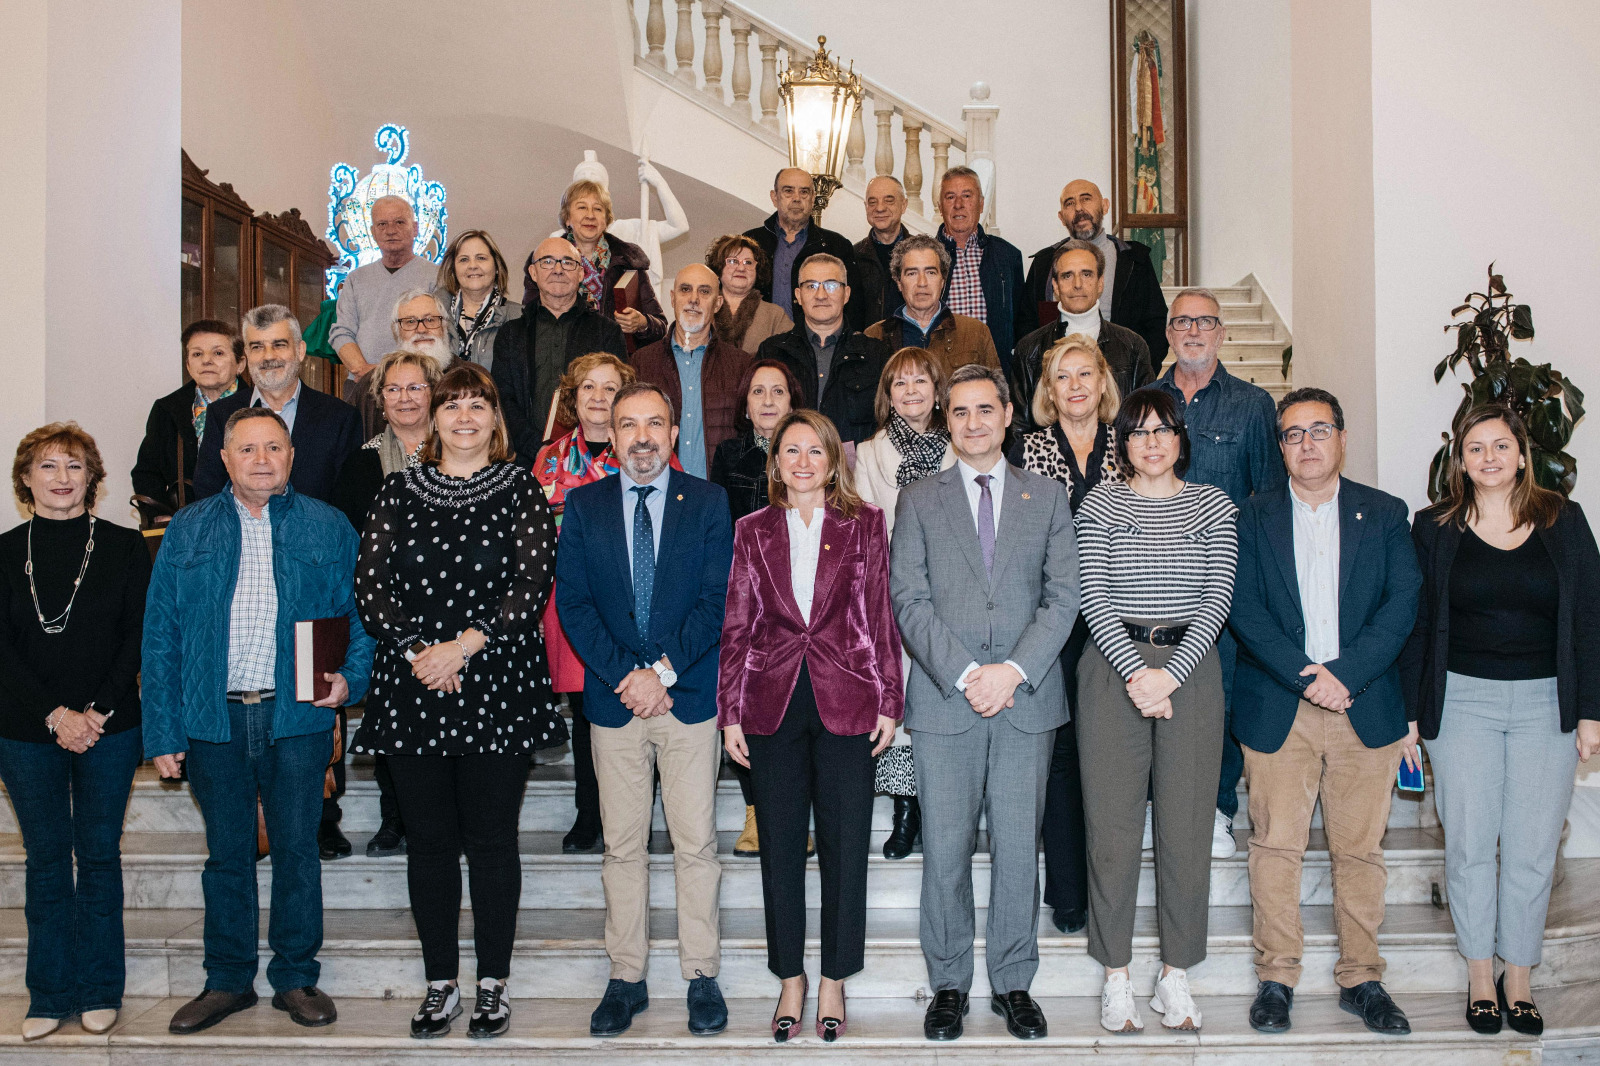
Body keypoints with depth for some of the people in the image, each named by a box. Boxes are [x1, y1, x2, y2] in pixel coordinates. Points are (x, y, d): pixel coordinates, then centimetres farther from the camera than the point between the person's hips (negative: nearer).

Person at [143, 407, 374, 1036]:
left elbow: (362, 614, 6)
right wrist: (163, 732, -1)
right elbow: (160, 634, 4)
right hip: (214, 718, 1)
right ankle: (228, 982, 25)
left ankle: (296, 978, 22)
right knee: (227, 854, 11)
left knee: (297, 850, 7)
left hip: (298, 717, -1)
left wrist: (350, 677, -13)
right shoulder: (188, 530, 6)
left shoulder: (328, 528, 4)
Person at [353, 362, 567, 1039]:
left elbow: (532, 586, -7)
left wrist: (464, 646, -16)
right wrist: (416, 651, -11)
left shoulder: (521, 492, 3)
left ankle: (493, 984, 15)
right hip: (411, 689, 2)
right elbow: (369, 588, 3)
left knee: (492, 840, 2)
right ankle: (440, 983, 20)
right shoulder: (399, 493, 9)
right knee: (428, 839, 7)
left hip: (496, 687, -2)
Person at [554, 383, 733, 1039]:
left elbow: (716, 601, -3)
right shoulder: (583, 505, 7)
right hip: (614, 700, 1)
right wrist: (624, 676, -10)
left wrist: (664, 671, -13)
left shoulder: (708, 502, 4)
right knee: (622, 847, 7)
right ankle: (626, 978, 17)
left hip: (689, 696, -1)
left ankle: (701, 976, 14)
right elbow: (572, 604, 1)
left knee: (696, 844, 3)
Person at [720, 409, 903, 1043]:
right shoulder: (752, 532, 8)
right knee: (780, 848, 8)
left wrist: (888, 701, -2)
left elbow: (879, 618, 4)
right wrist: (730, 712, 2)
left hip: (844, 702, -1)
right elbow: (736, 627, 7)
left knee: (845, 846, 4)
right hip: (772, 704, 1)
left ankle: (833, 983, 18)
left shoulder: (865, 525, 5)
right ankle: (790, 981, 22)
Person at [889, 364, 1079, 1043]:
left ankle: (1013, 983, 19)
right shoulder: (918, 500, 8)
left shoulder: (1046, 496, 10)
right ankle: (948, 985, 17)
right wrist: (965, 673, -12)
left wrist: (1013, 670, -10)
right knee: (945, 851, 3)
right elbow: (909, 601, 0)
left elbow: (1064, 596, 3)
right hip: (943, 700, 0)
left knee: (1019, 846, 5)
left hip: (1027, 698, 1)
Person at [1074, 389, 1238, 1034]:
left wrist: (1170, 674, -12)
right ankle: (1116, 977, 12)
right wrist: (1135, 671, -14)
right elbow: (1093, 596, -3)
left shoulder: (1213, 506, 7)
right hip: (1111, 667, -1)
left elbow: (1217, 598, -1)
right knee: (1112, 824, 1)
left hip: (1190, 668, 1)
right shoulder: (1099, 503, 5)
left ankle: (1176, 976, 16)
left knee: (1187, 824, 3)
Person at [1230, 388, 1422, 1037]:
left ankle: (1360, 979, 18)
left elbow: (1403, 604, -1)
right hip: (1276, 709, -1)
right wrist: (1304, 677, -14)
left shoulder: (1384, 514, 9)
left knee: (1360, 850, 6)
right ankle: (1276, 979, 11)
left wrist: (1344, 673, -13)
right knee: (1275, 847, 0)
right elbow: (1243, 609, -3)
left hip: (1367, 708, 1)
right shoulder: (1253, 518, 7)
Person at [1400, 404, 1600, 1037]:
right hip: (1462, 701, 0)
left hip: (1545, 703, 1)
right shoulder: (1434, 528, 4)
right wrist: (1410, 713, 0)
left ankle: (1519, 978, 19)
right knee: (1469, 845, 4)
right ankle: (1480, 976, 19)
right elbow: (1416, 624, 4)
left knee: (1532, 850, 4)